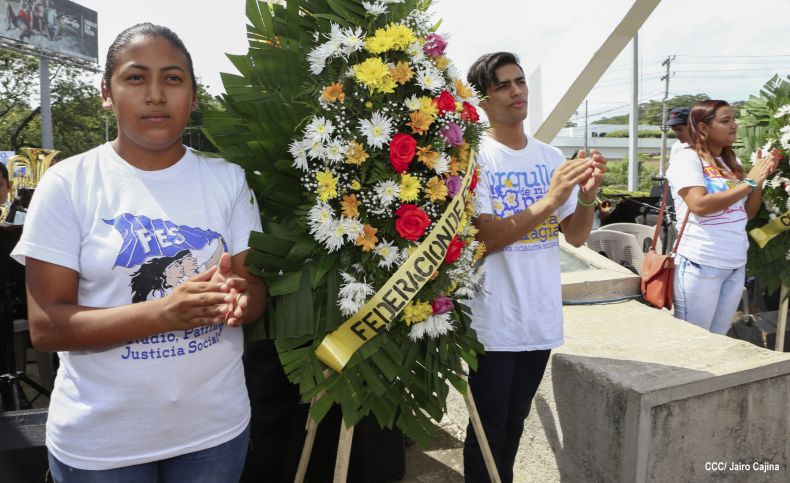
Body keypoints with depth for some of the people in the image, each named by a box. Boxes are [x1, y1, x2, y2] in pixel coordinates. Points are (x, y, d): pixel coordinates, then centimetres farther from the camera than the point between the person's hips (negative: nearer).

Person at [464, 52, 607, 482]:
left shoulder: (551, 157, 6)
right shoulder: (474, 157, -10)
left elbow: (576, 237, 6)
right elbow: (481, 239, -19)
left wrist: (587, 196, -13)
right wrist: (548, 201, -26)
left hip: (541, 317, 5)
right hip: (494, 321, -5)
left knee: (515, 422, 21)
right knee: (489, 429, 7)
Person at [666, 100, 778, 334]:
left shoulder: (731, 162, 12)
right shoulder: (686, 158, -9)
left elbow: (748, 212, 15)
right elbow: (699, 205, -22)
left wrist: (760, 178, 1)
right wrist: (749, 182, -15)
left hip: (736, 265, 7)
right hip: (701, 265, -7)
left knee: (718, 338, 14)